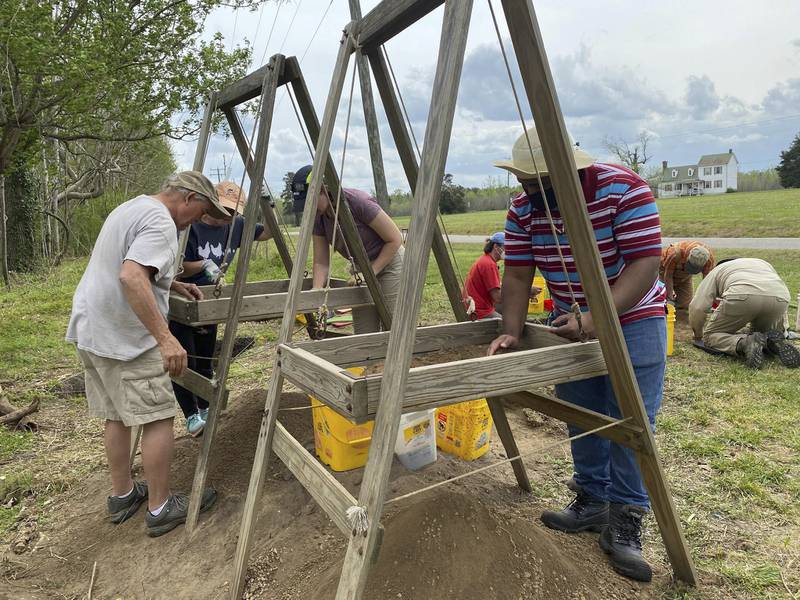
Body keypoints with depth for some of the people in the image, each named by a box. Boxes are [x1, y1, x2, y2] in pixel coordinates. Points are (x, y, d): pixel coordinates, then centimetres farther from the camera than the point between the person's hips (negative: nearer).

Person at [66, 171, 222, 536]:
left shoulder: (132, 207, 17)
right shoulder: (160, 222, -16)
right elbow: (131, 277, -30)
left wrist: (173, 285, 25)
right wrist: (165, 338, -32)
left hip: (90, 330, 10)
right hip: (125, 338, -10)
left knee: (116, 416, 18)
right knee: (158, 417, -1)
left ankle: (122, 496, 31)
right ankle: (160, 509, 9)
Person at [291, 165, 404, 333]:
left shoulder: (358, 202, -26)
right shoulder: (317, 218, -8)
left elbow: (395, 239, -19)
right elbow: (321, 263, -4)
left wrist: (371, 272, -21)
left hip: (389, 264, -6)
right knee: (363, 336, 5)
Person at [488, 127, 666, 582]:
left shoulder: (624, 189, -22)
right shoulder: (523, 209, -9)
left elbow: (645, 263, -26)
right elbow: (517, 277, -7)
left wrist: (597, 318, -36)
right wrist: (511, 334, -20)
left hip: (632, 318, -4)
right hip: (570, 324, 5)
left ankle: (626, 520, 11)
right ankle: (592, 502, 27)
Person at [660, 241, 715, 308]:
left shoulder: (709, 258, -29)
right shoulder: (676, 252, -41)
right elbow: (668, 275, -30)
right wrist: (670, 296, -26)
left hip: (685, 277, 4)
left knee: (685, 305, -2)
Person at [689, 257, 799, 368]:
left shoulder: (717, 270, 31)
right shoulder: (764, 264, 44)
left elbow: (697, 307, 20)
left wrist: (698, 334, 36)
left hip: (741, 297, -4)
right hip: (779, 299, 4)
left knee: (710, 336, 15)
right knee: (763, 333, 32)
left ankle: (744, 343, -15)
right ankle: (775, 342, -3)